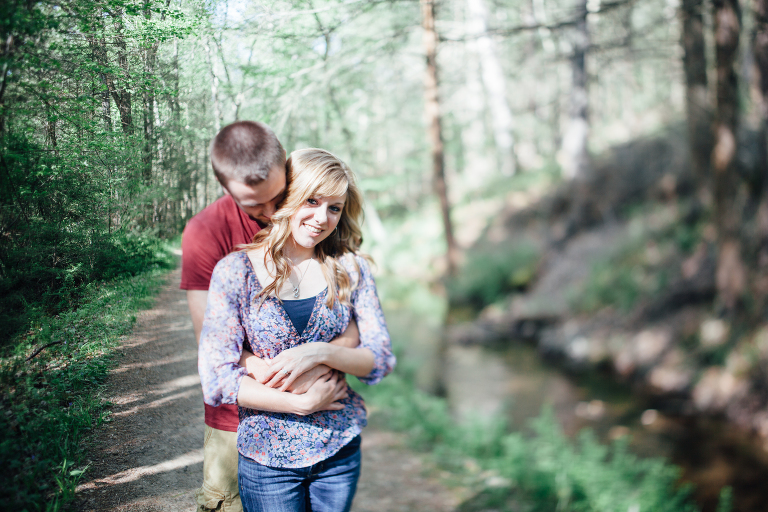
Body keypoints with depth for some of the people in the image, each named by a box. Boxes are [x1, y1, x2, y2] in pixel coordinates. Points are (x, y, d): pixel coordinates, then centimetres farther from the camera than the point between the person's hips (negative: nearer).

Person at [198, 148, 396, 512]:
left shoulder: (350, 267, -1)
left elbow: (382, 359, -2)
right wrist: (304, 403, -16)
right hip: (267, 458, -2)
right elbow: (216, 380, -12)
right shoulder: (235, 271, -9)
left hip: (341, 451, 3)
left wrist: (320, 352, -19)